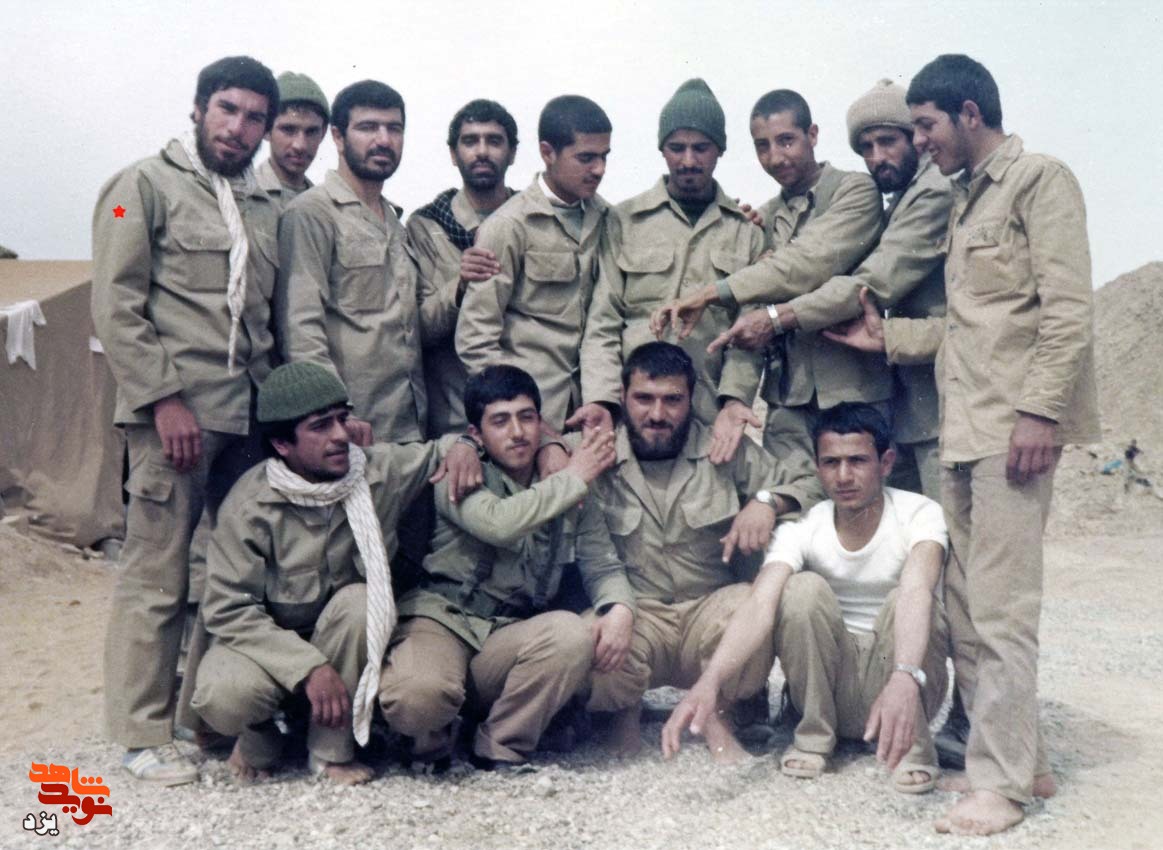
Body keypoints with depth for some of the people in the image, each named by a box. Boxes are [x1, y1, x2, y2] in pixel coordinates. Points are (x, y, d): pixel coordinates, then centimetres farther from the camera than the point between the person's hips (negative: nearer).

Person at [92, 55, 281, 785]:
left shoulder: (266, 211, 20)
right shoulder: (146, 186, 3)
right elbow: (117, 306, -5)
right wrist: (164, 399, -13)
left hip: (249, 417, 5)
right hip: (176, 414, -5)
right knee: (159, 575, -1)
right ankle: (145, 734, 10)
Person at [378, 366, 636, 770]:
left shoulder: (573, 495, 11)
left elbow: (603, 566, 6)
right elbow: (498, 523, -24)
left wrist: (619, 609, -18)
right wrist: (573, 478, -12)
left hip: (511, 636, 4)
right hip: (441, 618, -3)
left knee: (575, 636, -29)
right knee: (418, 694, -36)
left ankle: (499, 749, -6)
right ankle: (434, 740, 5)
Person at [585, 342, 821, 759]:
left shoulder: (726, 453, 7)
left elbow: (810, 484, 9)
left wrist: (766, 501, -12)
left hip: (710, 610, 1)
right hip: (636, 614, -1)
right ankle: (624, 710, 8)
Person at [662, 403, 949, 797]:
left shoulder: (919, 514, -16)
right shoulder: (802, 528, -12)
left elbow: (916, 591, -36)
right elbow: (759, 604, -28)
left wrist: (905, 677, -56)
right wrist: (709, 682, -46)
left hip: (896, 685, -1)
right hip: (834, 687, 1)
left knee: (911, 600, -30)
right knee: (803, 588, -26)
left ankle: (912, 741, -12)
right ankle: (815, 734, -9)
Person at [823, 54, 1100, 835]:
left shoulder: (1039, 180, -2)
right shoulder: (964, 202, 22)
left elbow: (1068, 310, -12)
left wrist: (1038, 410, -19)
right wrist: (889, 337, 12)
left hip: (1013, 425, -8)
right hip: (962, 427, 9)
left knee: (999, 608, -7)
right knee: (967, 607, 10)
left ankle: (1000, 780, 2)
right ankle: (1020, 759, 21)